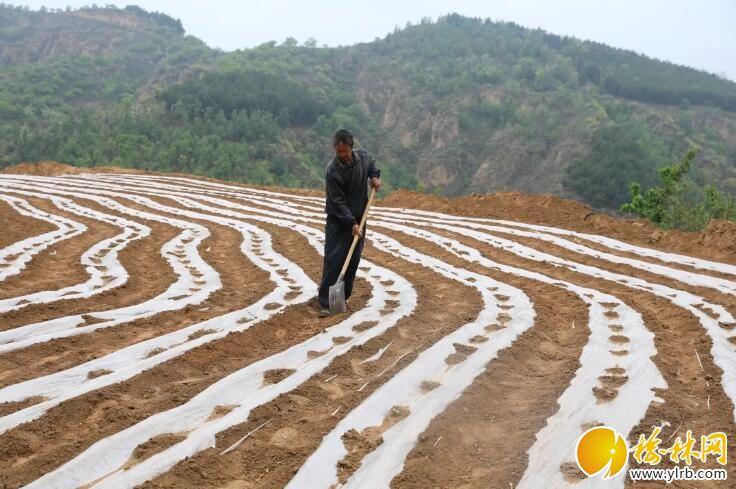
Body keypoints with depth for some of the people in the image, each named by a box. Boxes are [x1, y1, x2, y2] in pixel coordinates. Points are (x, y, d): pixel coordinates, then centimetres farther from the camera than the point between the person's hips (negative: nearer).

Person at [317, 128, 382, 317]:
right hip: (337, 220, -5)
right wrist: (351, 223, -25)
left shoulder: (363, 156, -6)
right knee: (333, 260, -11)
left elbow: (372, 164, 21)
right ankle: (325, 303, -8)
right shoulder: (332, 170, -21)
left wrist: (375, 176, 0)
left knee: (353, 260, 6)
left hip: (358, 218, 5)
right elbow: (338, 201, -20)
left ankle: (342, 298, 18)